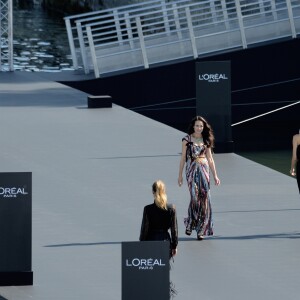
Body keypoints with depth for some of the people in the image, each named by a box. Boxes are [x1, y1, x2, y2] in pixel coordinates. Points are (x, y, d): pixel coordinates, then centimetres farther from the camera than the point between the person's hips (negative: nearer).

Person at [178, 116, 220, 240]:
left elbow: (210, 159, 13)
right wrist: (180, 175, 3)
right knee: (195, 197, -14)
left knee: (204, 197, -4)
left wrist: (215, 175, 10)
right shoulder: (187, 140, 1)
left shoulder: (206, 140, 10)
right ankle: (189, 224, 5)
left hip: (204, 169, 3)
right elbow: (183, 157, 4)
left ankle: (201, 230, 2)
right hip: (191, 169, -3)